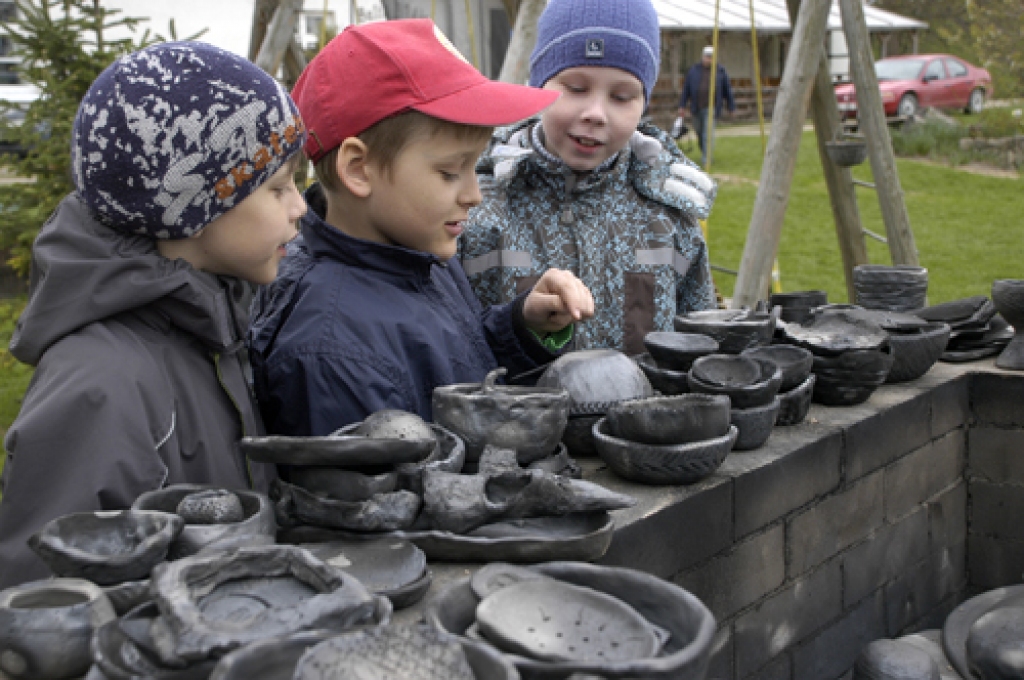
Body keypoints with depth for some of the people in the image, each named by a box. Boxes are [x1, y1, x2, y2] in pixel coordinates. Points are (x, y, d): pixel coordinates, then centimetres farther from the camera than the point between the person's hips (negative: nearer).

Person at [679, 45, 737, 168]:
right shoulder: (693, 70, 6)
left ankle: (706, 160, -12)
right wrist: (682, 106, 7)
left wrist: (731, 107, 10)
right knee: (699, 133, 11)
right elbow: (686, 89, 9)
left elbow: (727, 90, 8)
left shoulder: (720, 71, 3)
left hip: (711, 108, -3)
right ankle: (705, 152, 34)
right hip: (696, 108, 3)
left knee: (708, 133, -12)